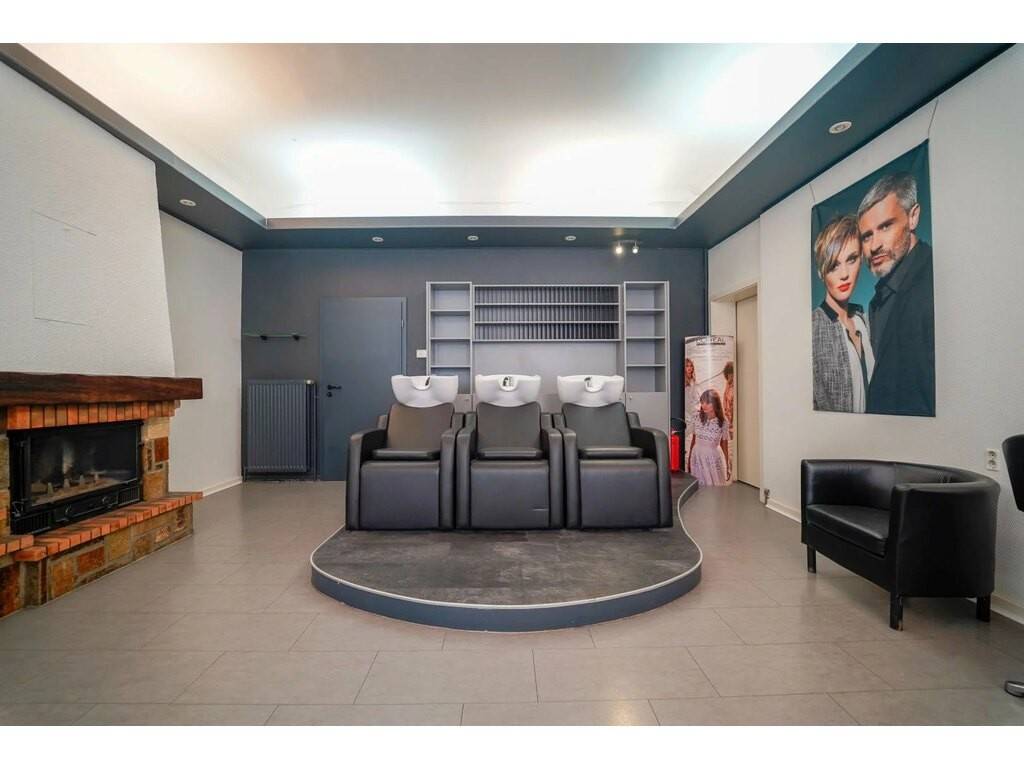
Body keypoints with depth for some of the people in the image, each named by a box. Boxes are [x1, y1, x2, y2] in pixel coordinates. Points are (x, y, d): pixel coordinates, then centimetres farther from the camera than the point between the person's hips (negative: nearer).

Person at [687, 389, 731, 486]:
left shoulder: (723, 422, -10)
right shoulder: (697, 419, -5)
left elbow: (724, 444, 0)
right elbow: (693, 440, 5)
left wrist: (727, 466, 4)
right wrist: (689, 460, 10)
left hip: (713, 458, -2)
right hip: (697, 456, 2)